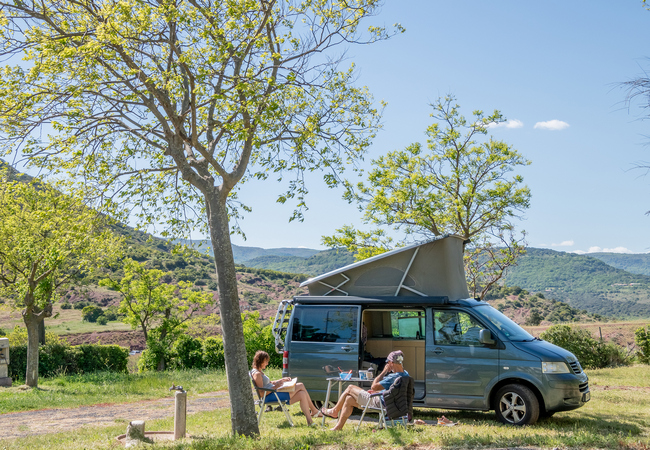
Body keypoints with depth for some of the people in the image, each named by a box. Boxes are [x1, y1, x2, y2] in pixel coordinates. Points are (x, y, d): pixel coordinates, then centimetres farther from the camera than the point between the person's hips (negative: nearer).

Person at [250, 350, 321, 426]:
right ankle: (314, 411, 2)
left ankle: (309, 421, 1)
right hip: (270, 396, -11)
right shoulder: (257, 374, -15)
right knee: (301, 386, -11)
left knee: (302, 394, -1)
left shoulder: (259, 372, 17)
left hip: (274, 394, 11)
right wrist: (276, 386, -24)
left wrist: (282, 380, 14)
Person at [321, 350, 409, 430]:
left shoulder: (394, 377, -29)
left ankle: (334, 411, 20)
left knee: (350, 388, 1)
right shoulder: (405, 374, 1)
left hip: (378, 403, -10)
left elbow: (374, 386, -24)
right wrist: (376, 392, 12)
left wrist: (384, 372, -16)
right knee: (349, 399, 13)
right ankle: (338, 427, 19)